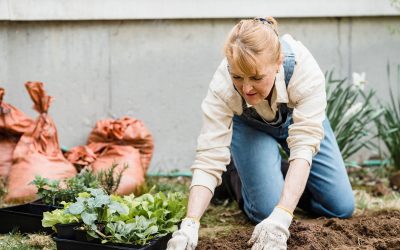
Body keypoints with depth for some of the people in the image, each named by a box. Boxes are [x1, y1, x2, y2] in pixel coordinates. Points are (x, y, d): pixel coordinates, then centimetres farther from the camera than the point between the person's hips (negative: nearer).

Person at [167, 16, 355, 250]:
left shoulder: (305, 69, -42)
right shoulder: (222, 86, -39)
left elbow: (304, 145, -46)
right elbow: (209, 159, -39)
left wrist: (281, 218, -57)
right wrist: (190, 225, -54)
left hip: (298, 118, 1)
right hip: (250, 126, -1)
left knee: (341, 207, -6)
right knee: (267, 209, -20)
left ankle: (289, 182, 23)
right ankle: (240, 178, 13)